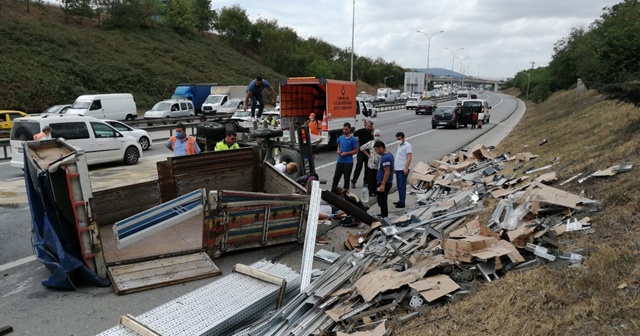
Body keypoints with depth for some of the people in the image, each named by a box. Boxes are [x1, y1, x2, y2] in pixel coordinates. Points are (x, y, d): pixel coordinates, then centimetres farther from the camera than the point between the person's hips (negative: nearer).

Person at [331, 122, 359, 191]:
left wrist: (346, 153, -16)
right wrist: (338, 150, -3)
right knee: (336, 177, 8)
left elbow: (356, 150, -6)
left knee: (346, 179, 5)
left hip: (348, 162, -5)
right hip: (340, 161, 5)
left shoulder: (353, 139, -8)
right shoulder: (340, 138, 7)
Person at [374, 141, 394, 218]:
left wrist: (382, 185, -24)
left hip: (384, 183, -10)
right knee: (382, 201, 20)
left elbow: (387, 172, -24)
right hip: (385, 183, 10)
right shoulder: (388, 155, 11)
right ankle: (384, 216, 31)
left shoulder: (385, 158, -21)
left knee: (382, 202, -2)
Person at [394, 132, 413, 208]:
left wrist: (406, 168, -22)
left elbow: (409, 158, -16)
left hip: (403, 170, -9)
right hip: (398, 169, 9)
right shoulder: (399, 145, 19)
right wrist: (395, 167, 22)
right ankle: (400, 201, 20)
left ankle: (402, 203, -3)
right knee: (399, 186, 12)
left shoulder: (407, 146, -8)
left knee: (402, 187, -6)